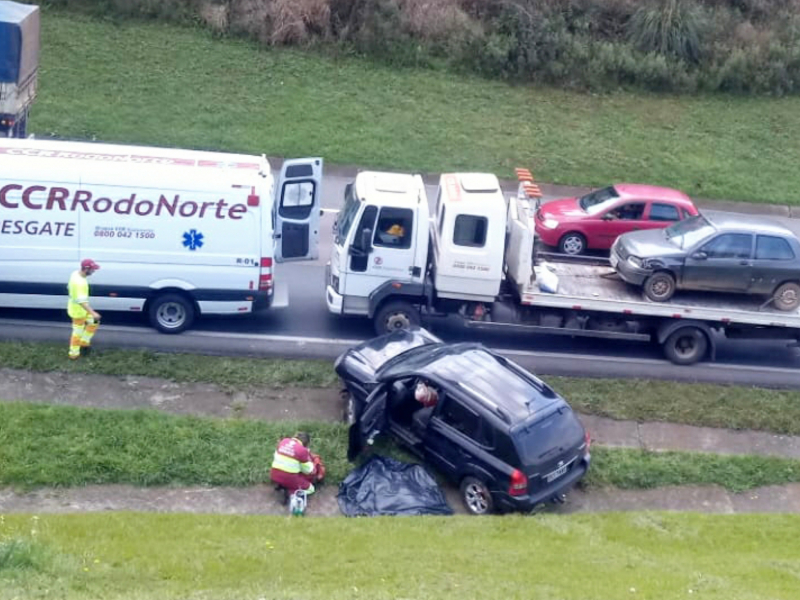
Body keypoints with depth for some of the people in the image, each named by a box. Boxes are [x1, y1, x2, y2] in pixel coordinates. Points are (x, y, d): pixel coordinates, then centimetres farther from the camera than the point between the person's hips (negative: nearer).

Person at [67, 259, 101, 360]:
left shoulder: (76, 274, -5)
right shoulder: (80, 283, -35)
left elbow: (69, 287, 13)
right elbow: (82, 301, -40)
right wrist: (93, 313, -45)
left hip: (76, 307, 9)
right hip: (78, 311, -9)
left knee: (94, 321, 22)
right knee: (78, 332, 8)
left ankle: (84, 342, 32)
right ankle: (74, 354, 25)